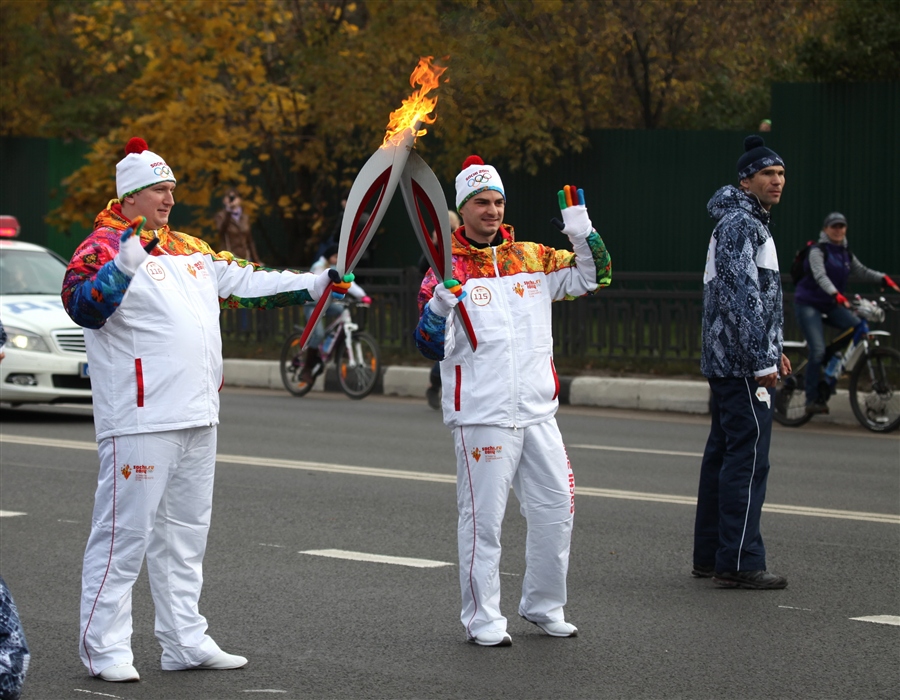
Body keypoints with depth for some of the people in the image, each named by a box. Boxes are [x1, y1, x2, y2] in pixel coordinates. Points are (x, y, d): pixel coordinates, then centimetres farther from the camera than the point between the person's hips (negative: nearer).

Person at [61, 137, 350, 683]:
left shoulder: (190, 250, 17)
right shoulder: (103, 248, -8)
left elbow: (246, 283, 22)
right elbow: (83, 307, -24)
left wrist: (315, 285, 16)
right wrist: (125, 264, -37)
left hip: (197, 415, 9)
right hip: (140, 418, -9)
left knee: (185, 532, 14)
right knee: (125, 531, -7)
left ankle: (186, 641, 22)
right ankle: (105, 647, -1)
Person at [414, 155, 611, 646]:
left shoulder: (533, 258, 10)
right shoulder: (448, 270, -3)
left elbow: (593, 278, 13)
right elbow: (430, 347, -7)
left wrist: (583, 233, -3)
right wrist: (441, 304, -25)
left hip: (538, 412, 5)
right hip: (482, 416, -5)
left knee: (556, 510, 10)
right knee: (483, 518, -2)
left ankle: (543, 606, 25)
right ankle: (482, 620, 6)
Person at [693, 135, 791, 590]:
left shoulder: (746, 222, 20)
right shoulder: (741, 224, -13)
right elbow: (743, 295, -20)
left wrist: (773, 348, 24)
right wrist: (762, 360, -20)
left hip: (724, 361, 11)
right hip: (742, 364, -11)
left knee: (723, 455, 12)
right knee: (748, 459, -10)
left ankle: (709, 555, 17)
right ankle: (739, 563, -11)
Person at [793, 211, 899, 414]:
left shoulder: (845, 253, 12)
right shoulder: (817, 251, -11)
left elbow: (862, 271, 10)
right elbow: (820, 276, -26)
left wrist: (884, 279, -8)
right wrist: (836, 295, -43)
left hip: (830, 305, 6)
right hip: (809, 304, -6)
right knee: (818, 351, -17)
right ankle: (812, 399, -7)